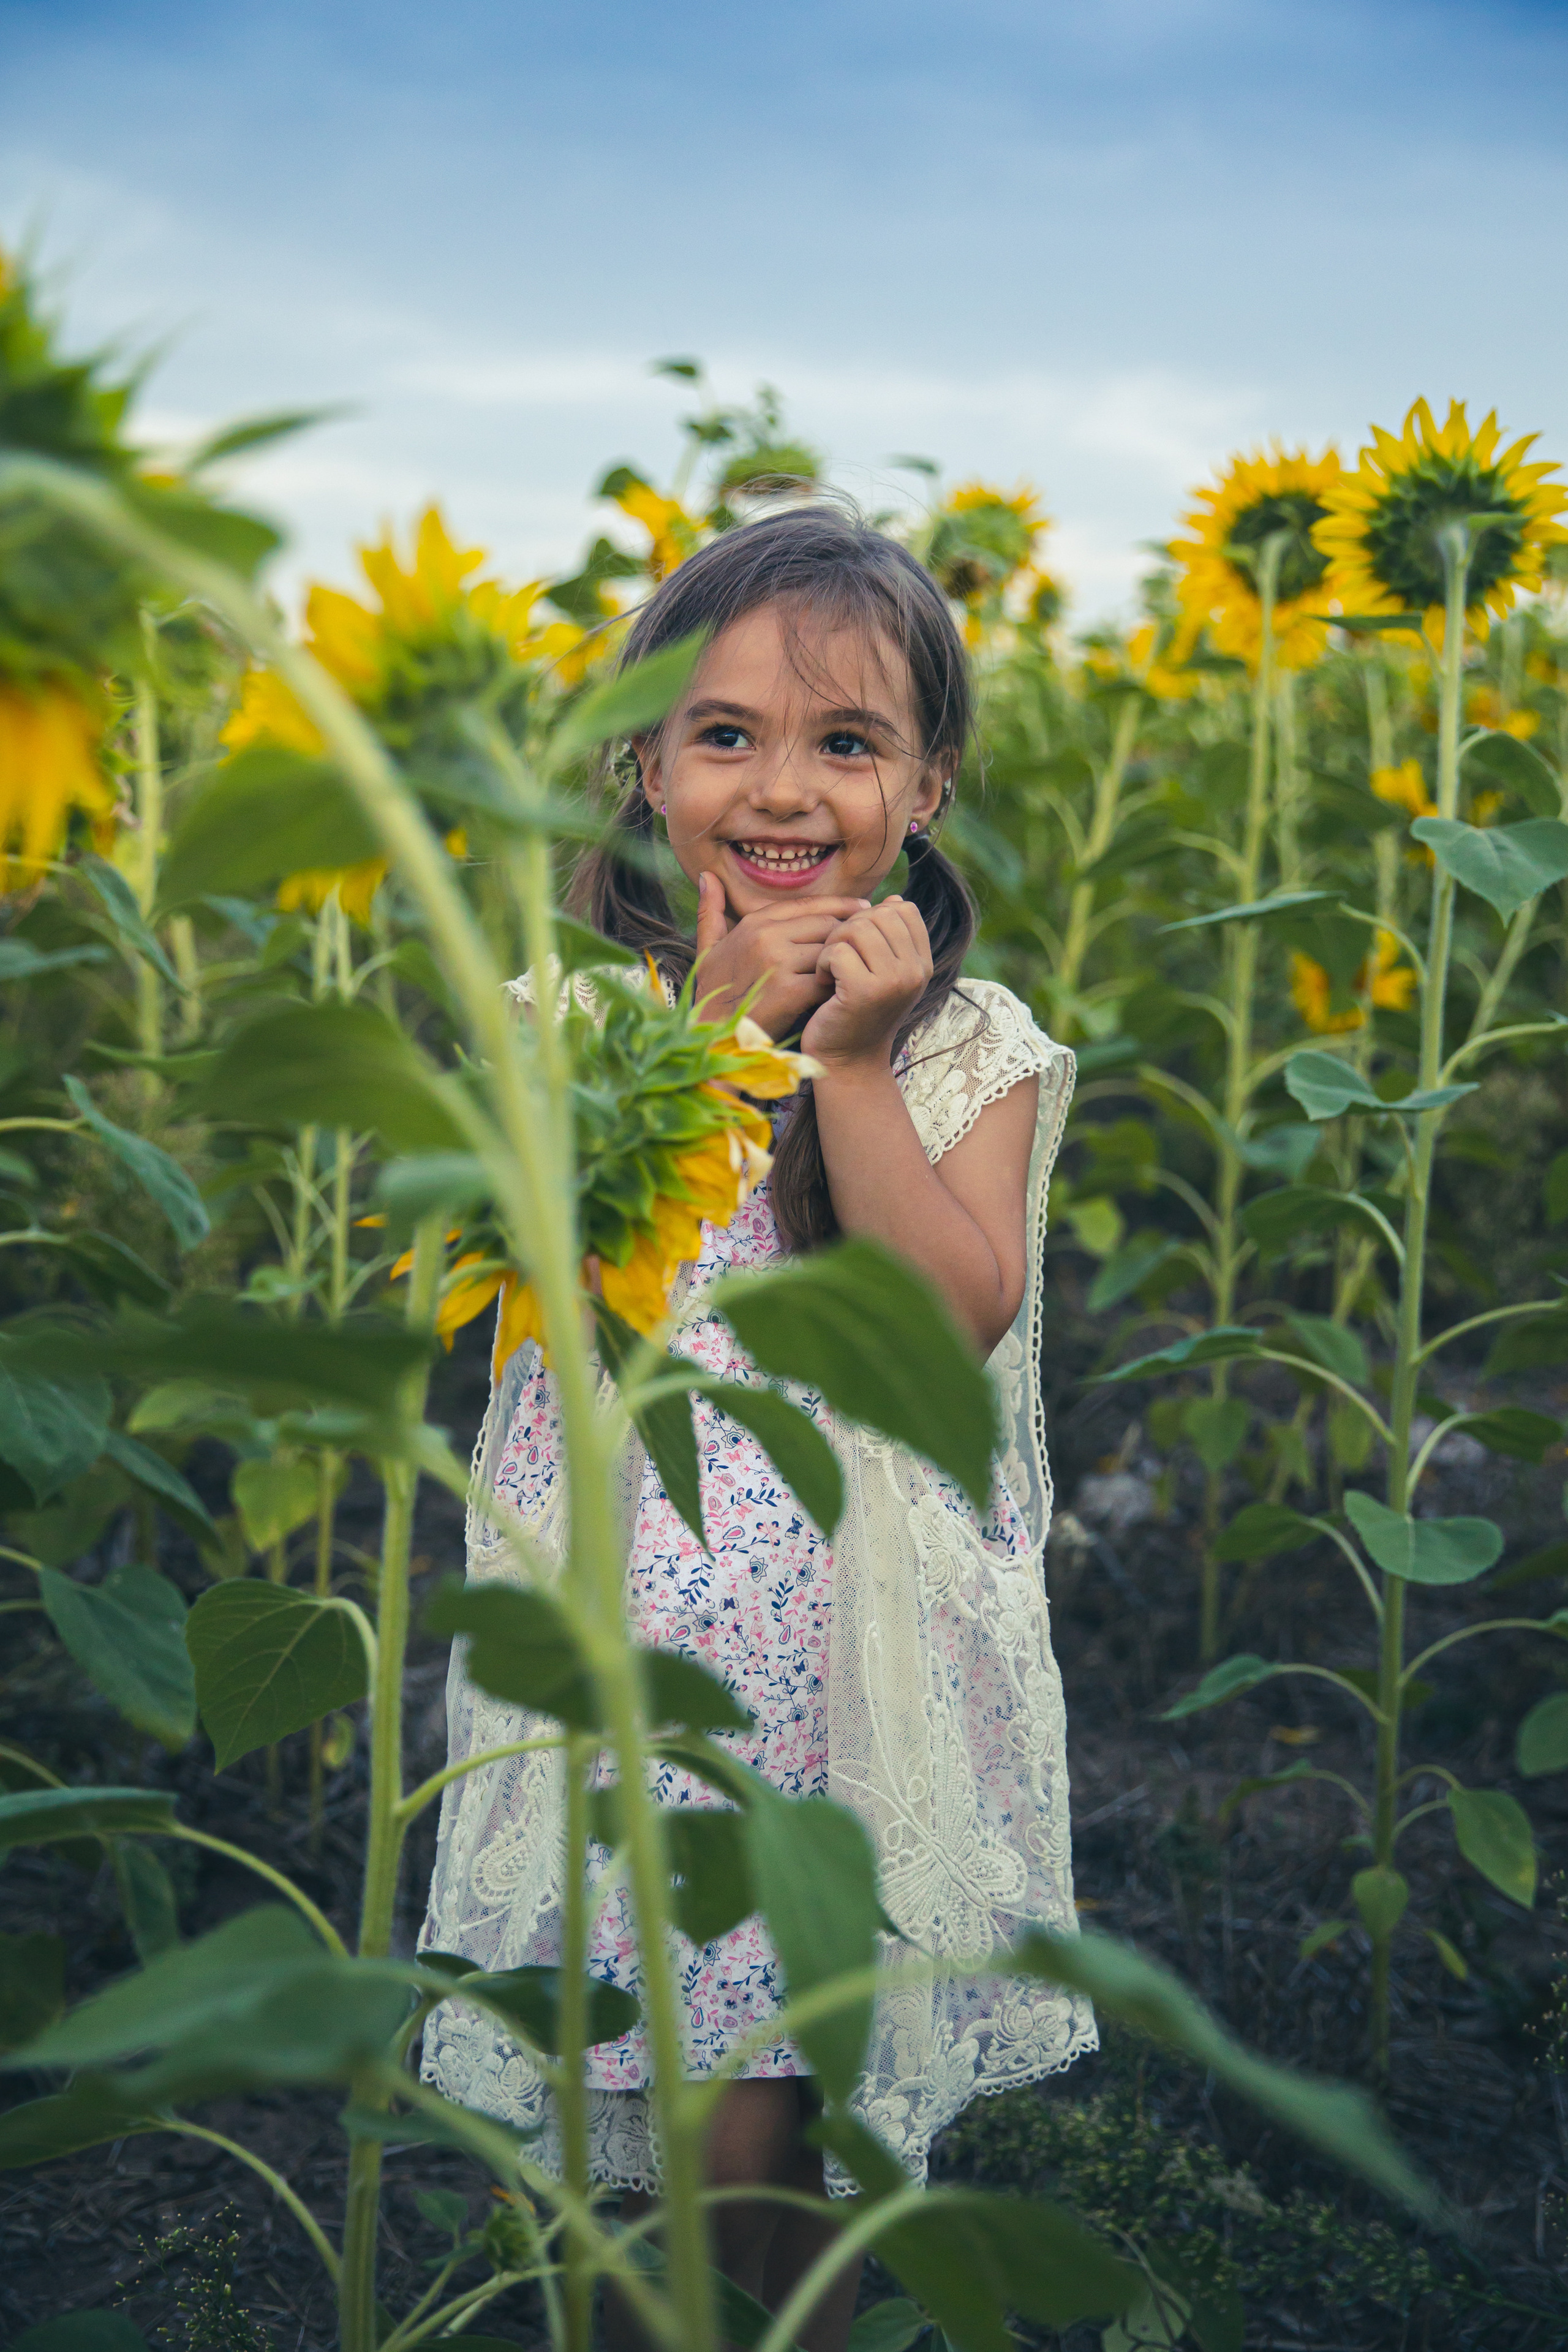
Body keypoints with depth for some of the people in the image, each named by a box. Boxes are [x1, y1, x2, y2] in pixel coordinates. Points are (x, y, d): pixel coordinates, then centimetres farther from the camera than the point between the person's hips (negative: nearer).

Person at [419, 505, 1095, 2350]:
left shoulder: (973, 1049, -2)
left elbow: (958, 1321, -14)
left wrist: (850, 1061, -17)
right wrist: (713, 1028, -16)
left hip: (864, 1659, 0)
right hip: (623, 1657, 1)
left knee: (778, 2152, 8)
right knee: (641, 2145, 9)